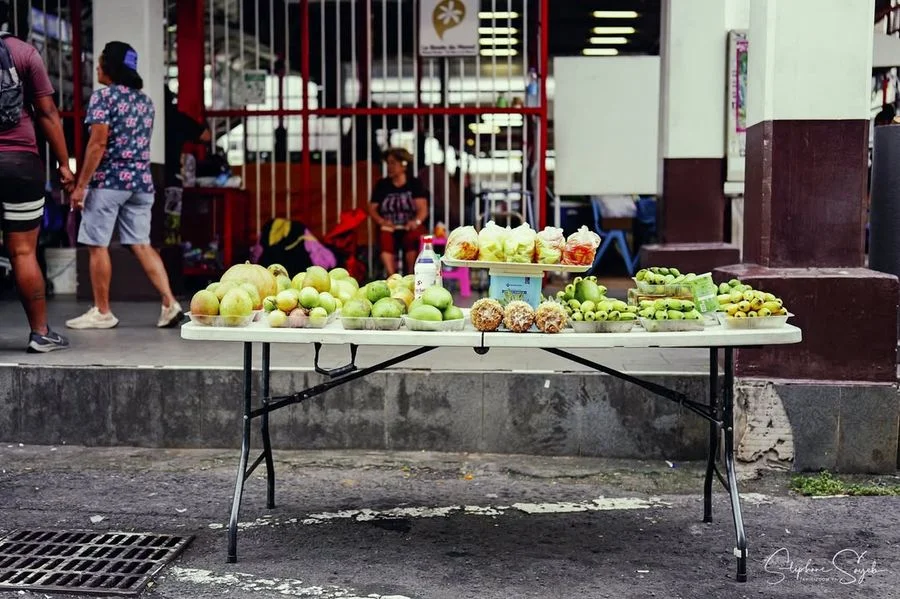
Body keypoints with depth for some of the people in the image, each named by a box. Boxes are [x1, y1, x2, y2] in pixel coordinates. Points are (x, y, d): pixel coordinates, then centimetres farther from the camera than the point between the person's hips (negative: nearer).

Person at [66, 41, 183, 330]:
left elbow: (98, 144, -15)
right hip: (141, 180, 7)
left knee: (98, 246, 3)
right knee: (141, 244, 8)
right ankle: (169, 303, -3)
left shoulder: (104, 95, -8)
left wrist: (80, 185, -12)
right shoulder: (145, 100, 14)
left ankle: (102, 312, 8)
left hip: (108, 180, -7)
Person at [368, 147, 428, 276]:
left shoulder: (415, 184, 9)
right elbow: (372, 209, 7)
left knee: (412, 237, -36)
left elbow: (423, 209, 0)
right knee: (385, 238, -34)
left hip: (410, 228, -1)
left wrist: (416, 221, -22)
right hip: (389, 228, 1)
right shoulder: (382, 185, 13)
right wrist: (382, 221, -14)